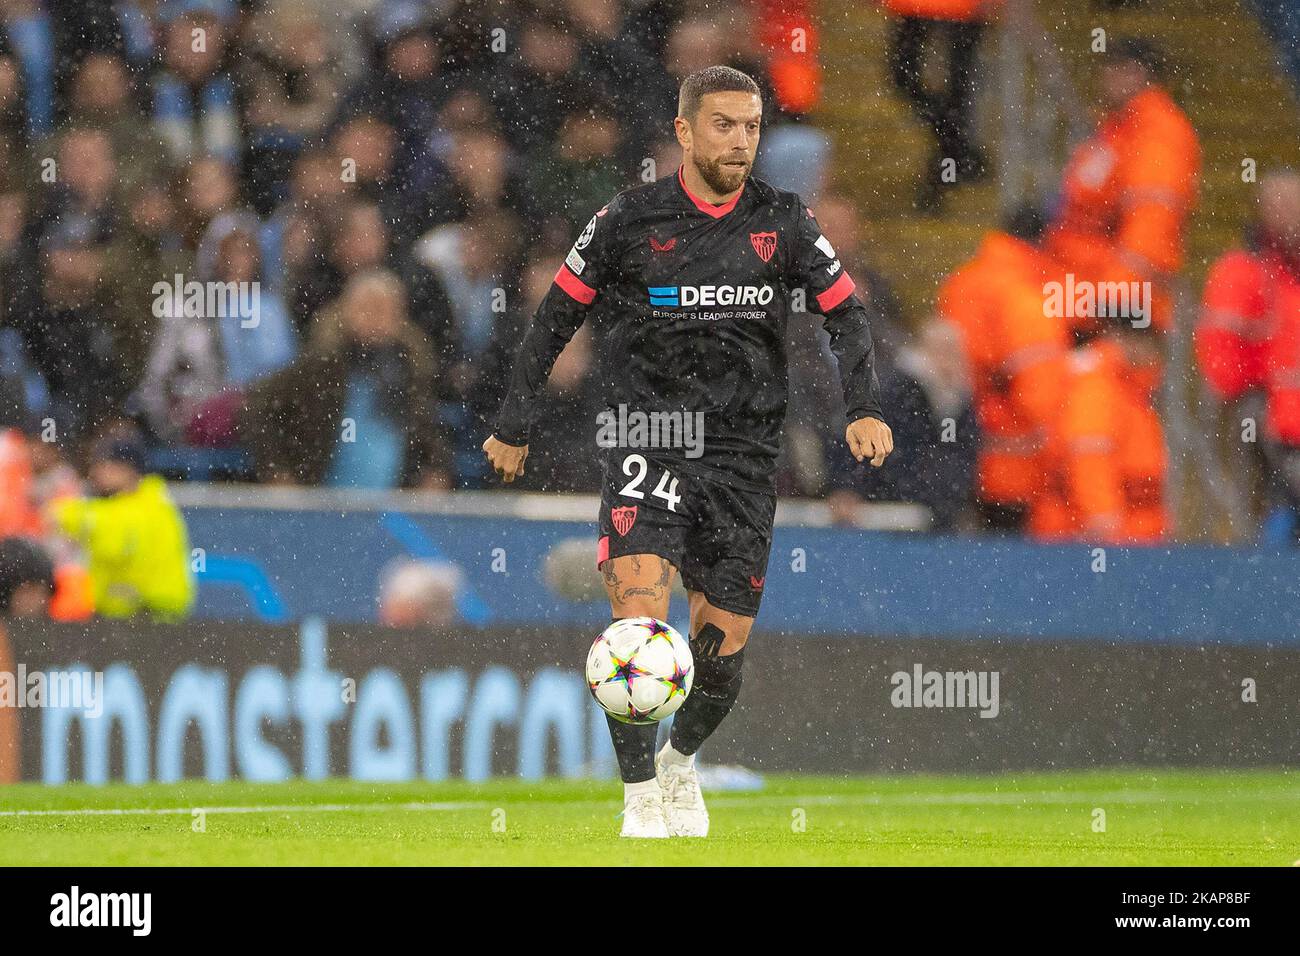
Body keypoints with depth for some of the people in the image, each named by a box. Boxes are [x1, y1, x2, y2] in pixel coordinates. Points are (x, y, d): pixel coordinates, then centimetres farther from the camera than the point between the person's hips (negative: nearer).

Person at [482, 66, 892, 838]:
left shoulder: (785, 222, 4)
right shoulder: (629, 221, -2)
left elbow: (846, 312, 12)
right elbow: (558, 317, 8)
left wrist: (865, 410, -3)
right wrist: (515, 426, 8)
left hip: (744, 454, 3)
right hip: (647, 443, -2)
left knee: (724, 645, 5)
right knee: (639, 620, -21)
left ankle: (682, 763, 35)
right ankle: (642, 802, -13)